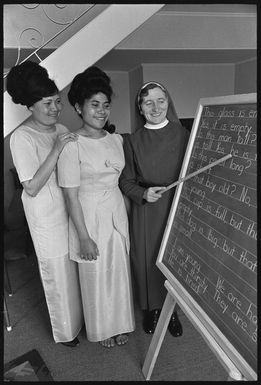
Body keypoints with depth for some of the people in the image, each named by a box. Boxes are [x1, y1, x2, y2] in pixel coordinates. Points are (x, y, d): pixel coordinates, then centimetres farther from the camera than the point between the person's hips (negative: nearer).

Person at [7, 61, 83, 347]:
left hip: (72, 208, 6)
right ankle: (66, 331, 34)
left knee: (76, 266, 18)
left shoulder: (61, 130, 5)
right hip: (47, 216, -6)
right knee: (57, 272, 10)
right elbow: (31, 188, -21)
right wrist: (57, 150, -25)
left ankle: (79, 316, 43)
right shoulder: (22, 137, -15)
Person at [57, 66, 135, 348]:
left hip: (117, 211, 6)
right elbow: (71, 196, -16)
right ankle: (101, 328, 38)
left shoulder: (116, 140, 2)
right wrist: (84, 237, -16)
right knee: (96, 275, 11)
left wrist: (125, 213, 9)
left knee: (119, 269, 17)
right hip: (89, 216, -5)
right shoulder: (71, 145, -16)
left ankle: (120, 323, 42)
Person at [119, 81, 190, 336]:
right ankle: (152, 308, 35)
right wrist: (144, 193, -17)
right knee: (147, 259, 9)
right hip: (146, 212, 0)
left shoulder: (182, 135, -2)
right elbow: (126, 182, 0)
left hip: (177, 209, 0)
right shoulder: (133, 141, -1)